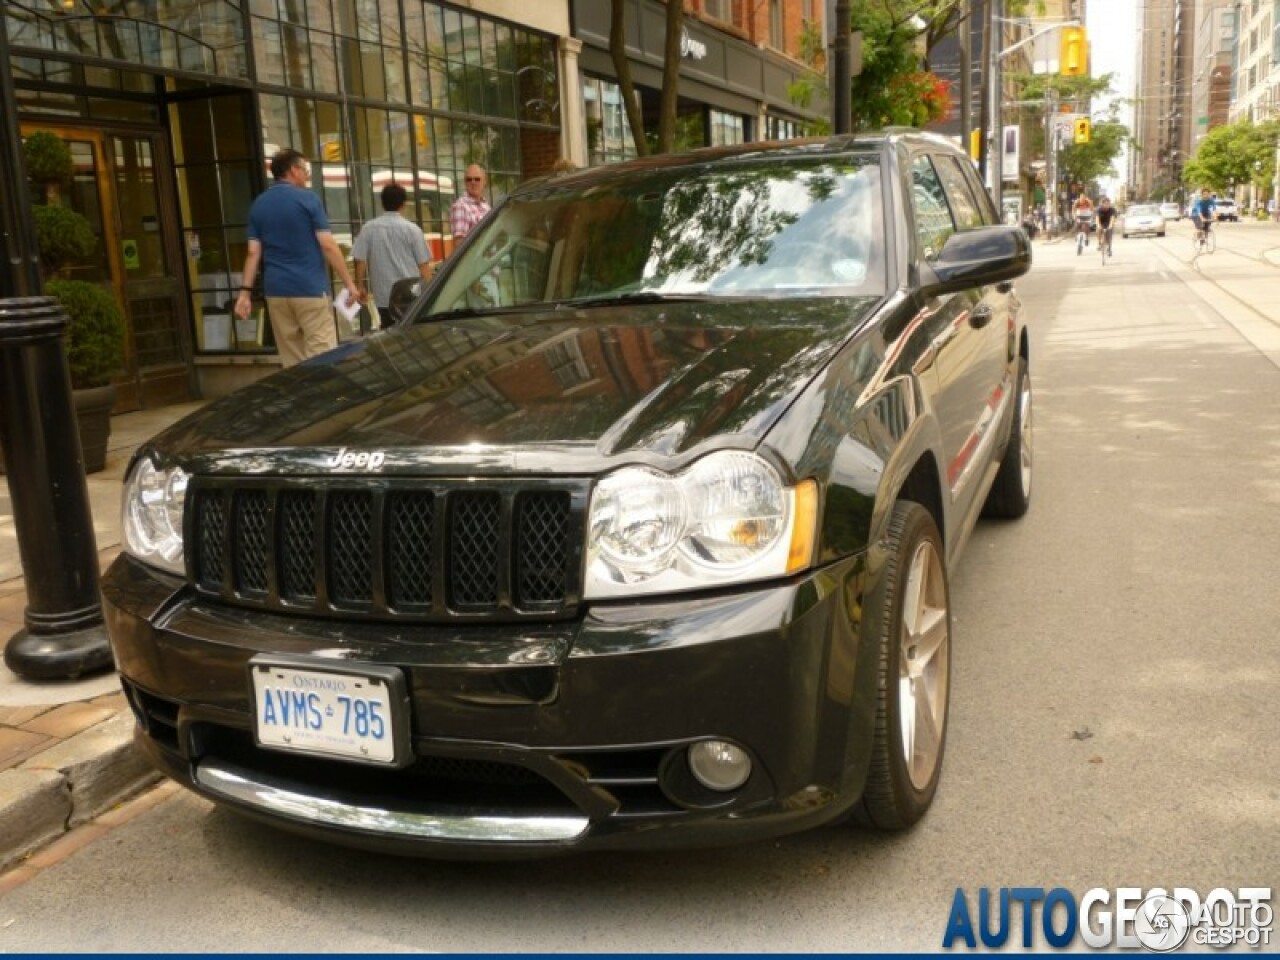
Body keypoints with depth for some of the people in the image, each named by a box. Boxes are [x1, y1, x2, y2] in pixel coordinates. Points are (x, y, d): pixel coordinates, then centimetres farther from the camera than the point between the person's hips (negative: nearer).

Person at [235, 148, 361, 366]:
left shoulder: (258, 205, 11)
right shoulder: (308, 199, -4)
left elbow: (254, 253, 5)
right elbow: (328, 246, -9)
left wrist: (245, 291, 6)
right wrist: (350, 283, -6)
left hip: (276, 290, 6)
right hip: (310, 288, -5)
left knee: (291, 360, 11)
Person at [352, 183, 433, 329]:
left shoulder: (369, 228, -1)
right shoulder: (411, 229, -5)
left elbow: (360, 260, 0)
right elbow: (423, 264, -5)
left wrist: (360, 285, 12)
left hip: (383, 296, 2)